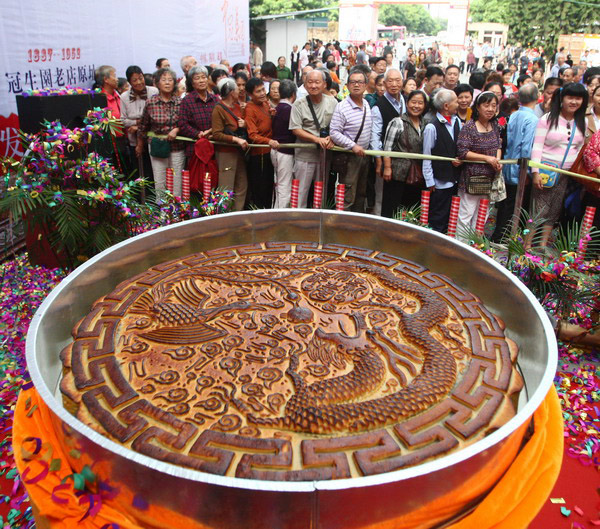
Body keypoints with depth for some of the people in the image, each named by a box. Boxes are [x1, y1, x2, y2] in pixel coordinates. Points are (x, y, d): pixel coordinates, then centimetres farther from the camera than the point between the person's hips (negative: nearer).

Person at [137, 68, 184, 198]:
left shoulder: (180, 102, -1)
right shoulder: (151, 102, -2)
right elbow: (143, 126, 8)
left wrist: (176, 130, -12)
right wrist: (140, 146, 17)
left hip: (177, 147, 0)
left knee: (177, 182, 3)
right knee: (159, 183, 0)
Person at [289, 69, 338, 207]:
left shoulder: (332, 102, 3)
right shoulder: (299, 104, -5)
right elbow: (296, 130, -10)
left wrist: (332, 138, -12)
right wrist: (318, 139, -18)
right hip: (305, 155, -3)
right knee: (301, 191, 1)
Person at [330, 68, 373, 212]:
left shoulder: (367, 104, 9)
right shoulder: (341, 107, -13)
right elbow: (334, 132, -17)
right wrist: (353, 146, -22)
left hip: (364, 155, 7)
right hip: (349, 157, -7)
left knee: (361, 194, 16)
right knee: (347, 197, -5)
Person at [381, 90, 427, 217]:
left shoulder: (424, 125, 12)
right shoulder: (397, 122, -4)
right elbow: (387, 147, -7)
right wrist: (387, 167, -13)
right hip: (397, 173, -5)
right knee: (390, 210, -1)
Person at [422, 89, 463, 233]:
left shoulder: (457, 121, 7)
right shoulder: (432, 127, -13)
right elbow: (427, 156, -10)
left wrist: (461, 159, -5)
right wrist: (429, 181, -8)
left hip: (455, 180, 6)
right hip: (440, 182, -6)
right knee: (438, 220, 2)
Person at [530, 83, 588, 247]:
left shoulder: (582, 122, 8)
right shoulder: (548, 119, -6)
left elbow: (581, 148, 13)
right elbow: (537, 147, -9)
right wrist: (535, 172, -16)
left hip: (567, 174, 5)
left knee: (554, 212, 9)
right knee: (538, 210, -4)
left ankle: (543, 245, 19)